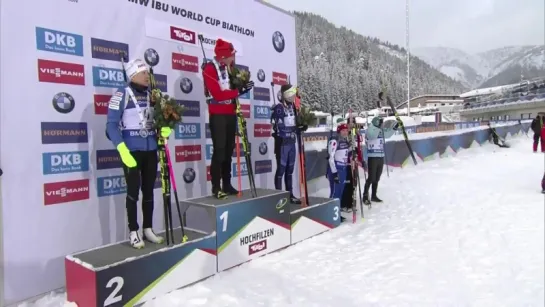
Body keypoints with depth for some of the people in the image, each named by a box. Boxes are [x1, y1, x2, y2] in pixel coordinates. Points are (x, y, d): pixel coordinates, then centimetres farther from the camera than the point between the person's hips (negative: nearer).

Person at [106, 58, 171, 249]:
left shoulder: (152, 95, 9)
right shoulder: (122, 94, -7)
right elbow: (111, 125, -11)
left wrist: (165, 128, -7)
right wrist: (122, 149, -21)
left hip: (151, 150, 5)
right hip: (131, 151, -5)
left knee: (148, 190, 11)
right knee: (133, 191, 1)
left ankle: (148, 229, 23)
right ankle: (133, 232, 13)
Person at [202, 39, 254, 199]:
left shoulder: (229, 68, 13)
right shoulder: (210, 69, -12)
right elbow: (218, 94, -20)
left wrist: (242, 86, -2)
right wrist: (239, 91, -21)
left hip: (231, 114, 8)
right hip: (218, 115, -8)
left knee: (229, 150, 9)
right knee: (219, 150, -10)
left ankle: (227, 184, 16)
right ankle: (216, 187, -4)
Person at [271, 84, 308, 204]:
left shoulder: (292, 107, 14)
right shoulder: (278, 108, -13)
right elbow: (279, 128, -19)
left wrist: (301, 126, 3)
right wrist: (296, 129, -22)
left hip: (292, 142, 8)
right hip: (282, 142, -8)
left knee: (290, 170, 14)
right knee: (281, 169, -2)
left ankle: (290, 194, 23)